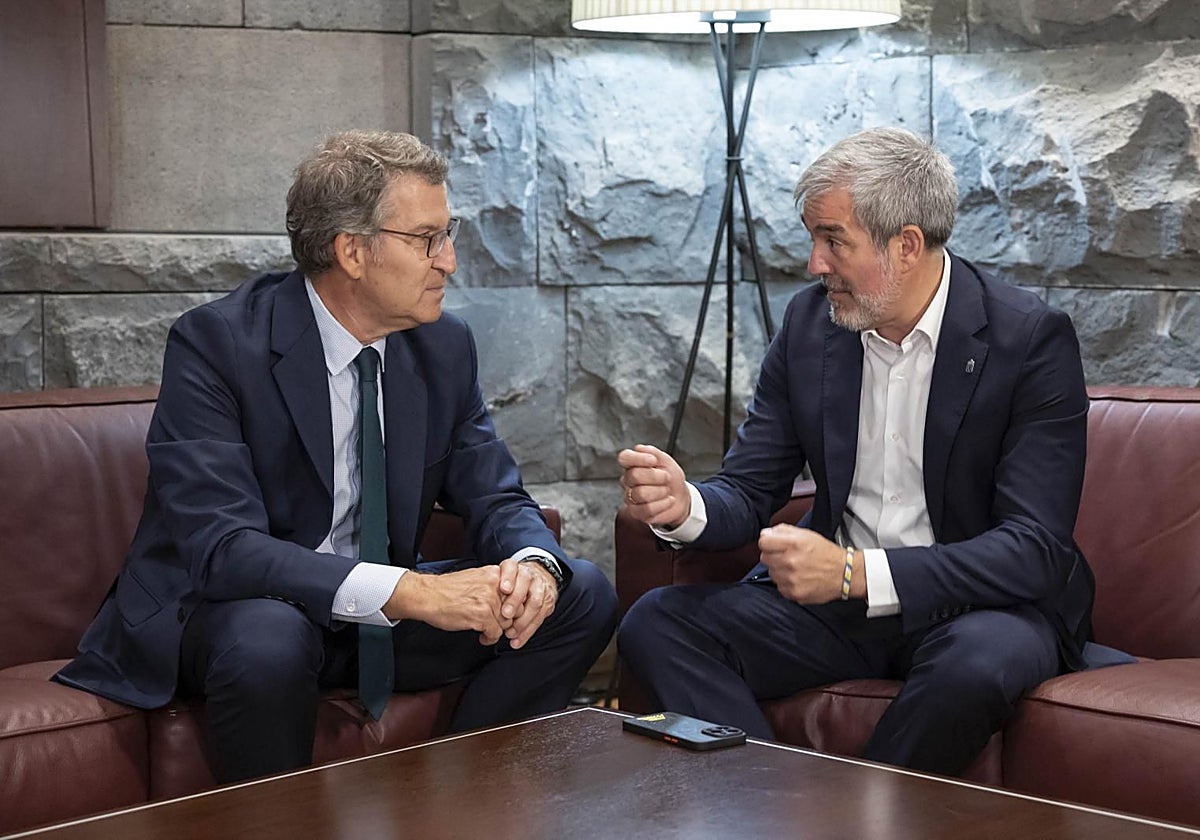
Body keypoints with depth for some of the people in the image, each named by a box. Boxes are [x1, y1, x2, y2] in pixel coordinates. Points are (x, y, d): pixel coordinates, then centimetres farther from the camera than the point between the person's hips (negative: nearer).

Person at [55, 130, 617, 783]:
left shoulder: (445, 347, 0)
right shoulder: (214, 343, -19)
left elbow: (496, 499, 4)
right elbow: (221, 546, -29)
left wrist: (530, 563, -23)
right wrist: (412, 592, -39)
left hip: (380, 609, 6)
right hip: (223, 615, -6)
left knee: (581, 596, -9)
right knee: (268, 640, -39)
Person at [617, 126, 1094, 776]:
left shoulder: (1032, 339, -14)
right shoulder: (810, 321, 2)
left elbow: (1036, 548, -20)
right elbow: (748, 490, 5)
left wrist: (858, 574, -31)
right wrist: (686, 507, -21)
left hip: (974, 601, -4)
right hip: (832, 597, 4)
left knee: (980, 660, -38)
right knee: (657, 624, -16)